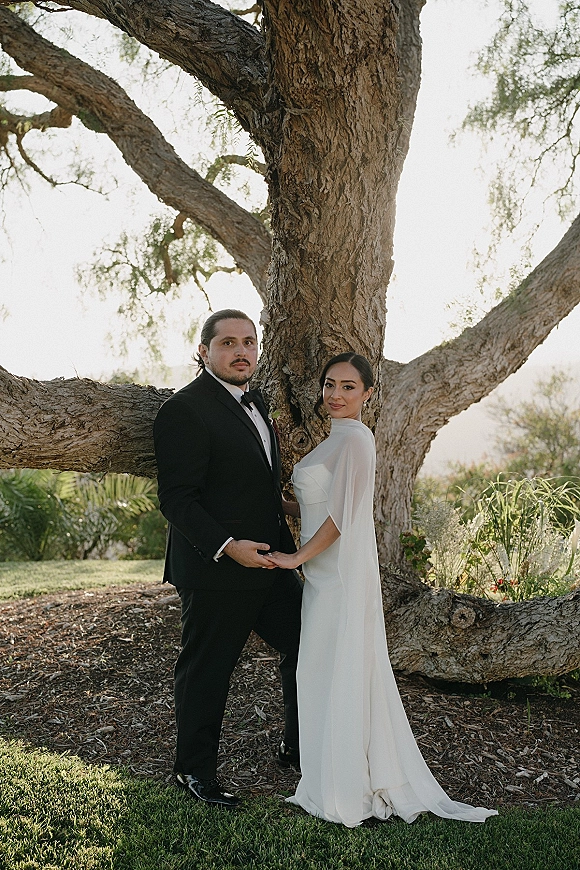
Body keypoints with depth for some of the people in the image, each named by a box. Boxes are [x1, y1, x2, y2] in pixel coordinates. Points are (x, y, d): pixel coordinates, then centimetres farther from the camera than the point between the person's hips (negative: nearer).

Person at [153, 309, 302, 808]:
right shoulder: (185, 410, -17)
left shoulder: (253, 403, 13)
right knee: (206, 672, 7)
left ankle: (299, 748, 35)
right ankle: (195, 770, 29)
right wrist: (227, 546, -28)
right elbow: (176, 499, -20)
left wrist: (285, 542, 20)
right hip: (216, 571, -9)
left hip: (269, 562, 9)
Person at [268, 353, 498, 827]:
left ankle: (345, 792, 14)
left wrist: (297, 557, -14)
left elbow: (341, 516, -20)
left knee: (338, 673, 0)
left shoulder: (354, 438, -16)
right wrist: (302, 558, 18)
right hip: (328, 571, 10)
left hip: (341, 574, -10)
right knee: (330, 673, 16)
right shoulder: (339, 438, 14)